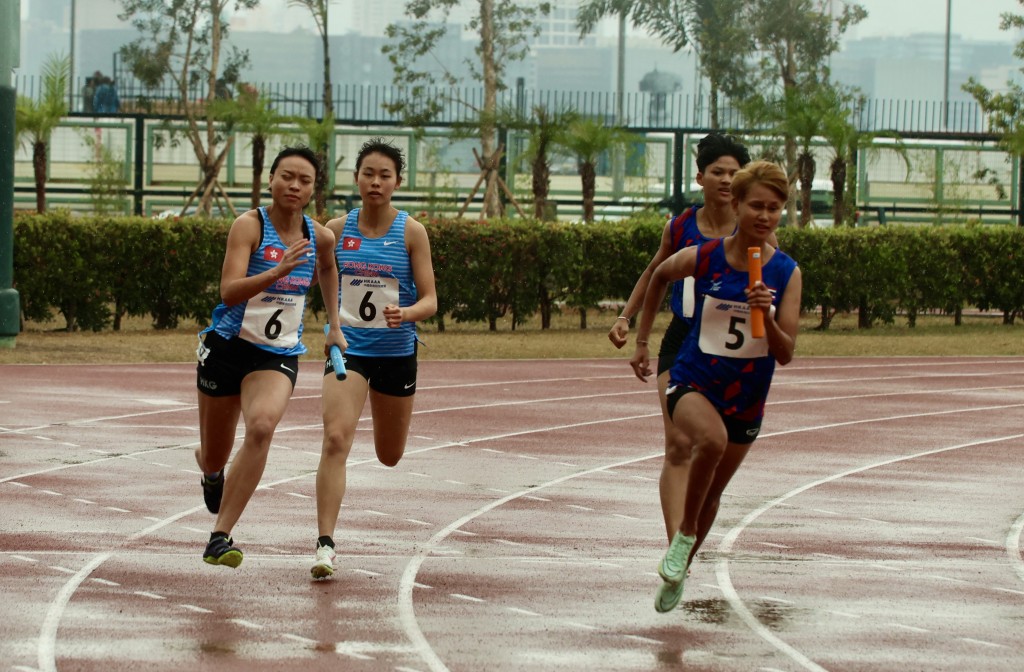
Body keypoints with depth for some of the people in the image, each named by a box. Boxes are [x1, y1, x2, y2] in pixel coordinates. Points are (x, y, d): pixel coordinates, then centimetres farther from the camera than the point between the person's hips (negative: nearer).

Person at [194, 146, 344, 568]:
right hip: (228, 346, -2)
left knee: (262, 426, -29)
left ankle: (220, 538, -29)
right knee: (215, 457, 11)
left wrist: (334, 324, 24)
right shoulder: (250, 226, -14)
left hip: (279, 355, 2)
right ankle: (211, 470, 53)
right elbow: (229, 292, -27)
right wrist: (279, 271, -40)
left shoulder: (320, 237, 0)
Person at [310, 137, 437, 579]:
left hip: (396, 351, 0)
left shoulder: (411, 232, -7)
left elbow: (430, 300, -9)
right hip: (348, 348, 0)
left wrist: (406, 313, -29)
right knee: (336, 441, -22)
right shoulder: (337, 229, -2)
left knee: (389, 457, 17)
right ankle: (325, 544, -24)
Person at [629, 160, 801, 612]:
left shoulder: (786, 273, -9)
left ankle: (678, 570, 42)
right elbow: (659, 277, 12)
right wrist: (642, 341, 17)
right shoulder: (703, 259, -11)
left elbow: (785, 354, -11)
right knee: (713, 439, -36)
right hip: (693, 382, -3)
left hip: (746, 399, 3)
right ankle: (684, 533, -16)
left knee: (711, 493, 17)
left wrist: (767, 317, -30)